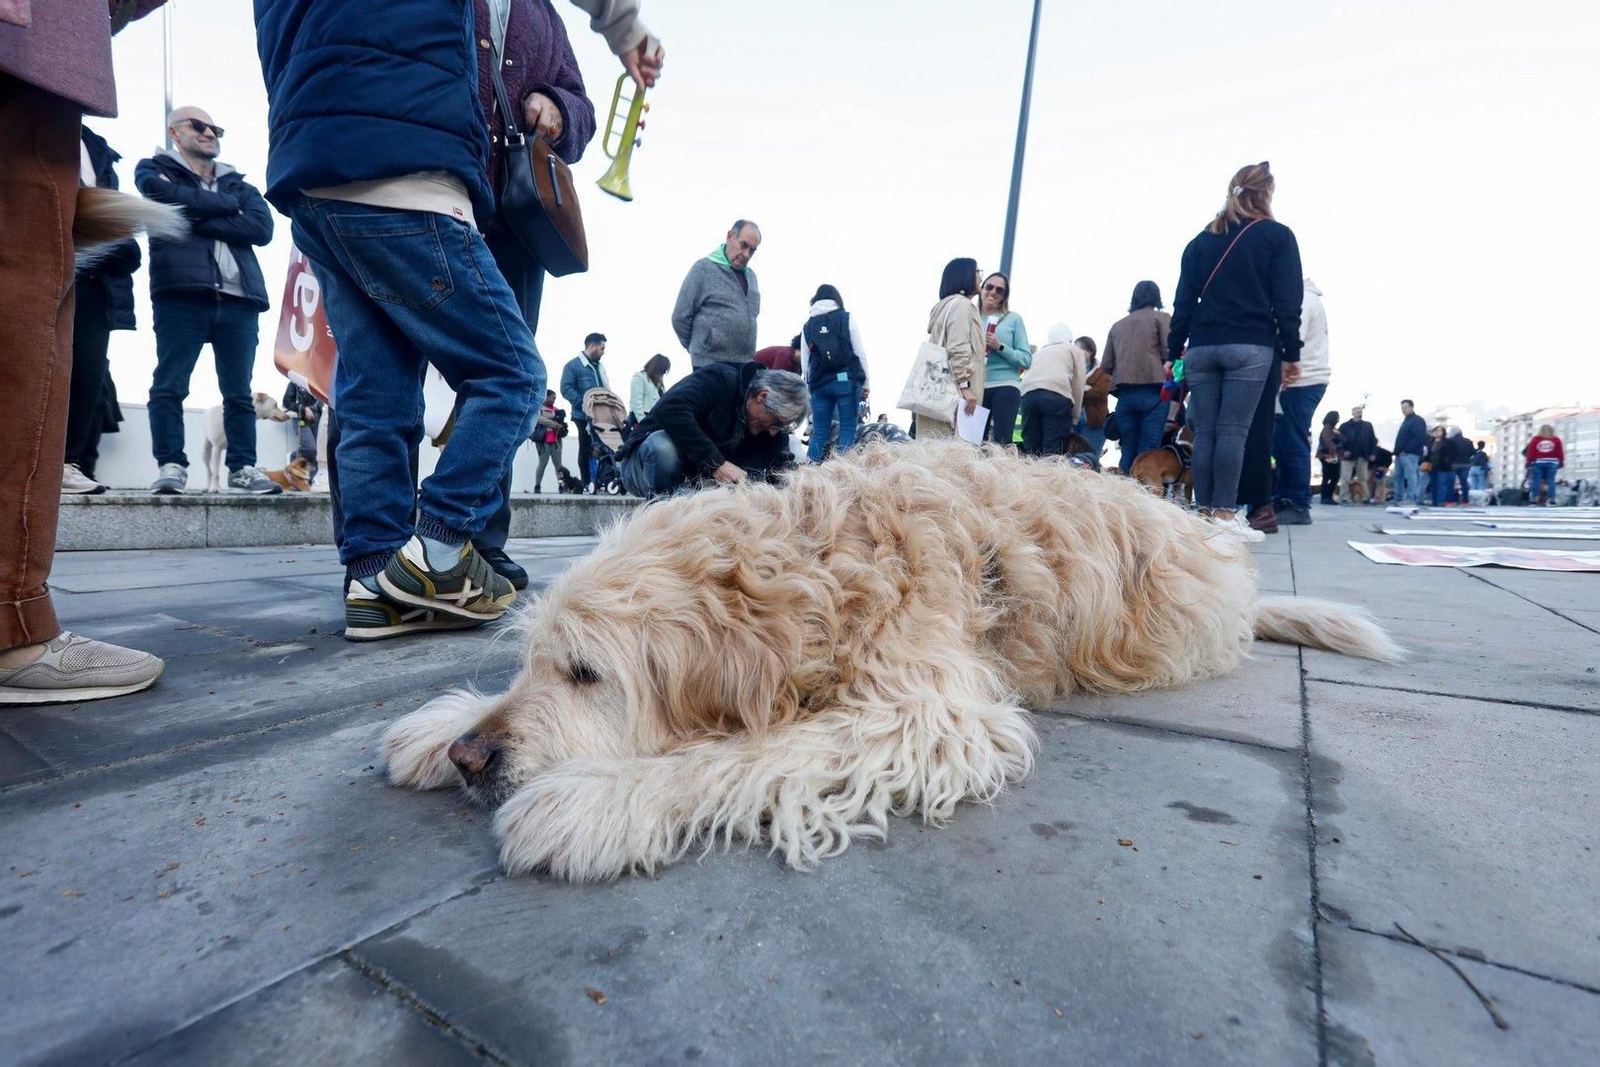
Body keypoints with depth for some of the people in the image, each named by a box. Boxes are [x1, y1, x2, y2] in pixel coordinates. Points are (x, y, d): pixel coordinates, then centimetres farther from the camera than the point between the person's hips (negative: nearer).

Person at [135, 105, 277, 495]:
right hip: (181, 291, -2)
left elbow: (263, 227, 5)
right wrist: (229, 205, 6)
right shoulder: (155, 169, 19)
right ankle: (171, 466, -7)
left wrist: (197, 220, 0)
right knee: (169, 385, -8)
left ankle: (242, 468, 1)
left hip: (239, 297, 2)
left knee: (239, 391, 0)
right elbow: (171, 198, -5)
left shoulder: (238, 184, 26)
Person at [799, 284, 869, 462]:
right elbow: (860, 352, 2)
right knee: (848, 430, -1)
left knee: (819, 433, 6)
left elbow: (804, 362, 10)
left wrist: (809, 387, 16)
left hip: (819, 384, 3)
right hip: (846, 380, -3)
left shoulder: (807, 326, 13)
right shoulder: (847, 318, 6)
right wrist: (865, 382, 8)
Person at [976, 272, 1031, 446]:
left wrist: (1000, 346, -9)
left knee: (1002, 442, -13)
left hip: (1005, 387, -3)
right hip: (976, 388, 3)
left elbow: (1027, 360, 2)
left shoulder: (1013, 319, 7)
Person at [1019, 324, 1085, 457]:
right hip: (1056, 394, -4)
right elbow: (1078, 386, 14)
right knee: (1053, 451, -7)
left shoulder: (1040, 351, 36)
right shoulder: (1075, 350, 25)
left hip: (1028, 393, 4)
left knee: (1031, 450, 3)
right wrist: (1073, 419, 18)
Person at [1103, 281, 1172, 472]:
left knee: (1128, 450, 7)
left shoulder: (1117, 325, 18)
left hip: (1124, 395, 4)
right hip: (1153, 392, -3)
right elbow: (1170, 352, -5)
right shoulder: (1162, 318, 7)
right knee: (1148, 452, -6)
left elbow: (1106, 366, 12)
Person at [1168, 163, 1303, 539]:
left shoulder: (1202, 240, 16)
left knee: (1204, 431, 2)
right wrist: (1291, 354, 2)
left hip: (1202, 346, 3)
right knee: (1233, 430, -8)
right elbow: (1287, 302, 1)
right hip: (1250, 346, -3)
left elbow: (1183, 301, 11)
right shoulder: (1278, 236, 7)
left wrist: (1174, 352, 11)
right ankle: (1225, 515, -10)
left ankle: (1204, 513, 1)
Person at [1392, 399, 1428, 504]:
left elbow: (1419, 437, -19)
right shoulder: (1407, 420, 24)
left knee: (1410, 476, -10)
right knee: (1398, 476, 9)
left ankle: (1411, 498, -10)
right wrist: (1397, 452, 16)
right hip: (1401, 454, 10)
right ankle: (1398, 499, 12)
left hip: (1410, 454, -10)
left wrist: (1406, 449, -21)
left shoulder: (1417, 420, -6)